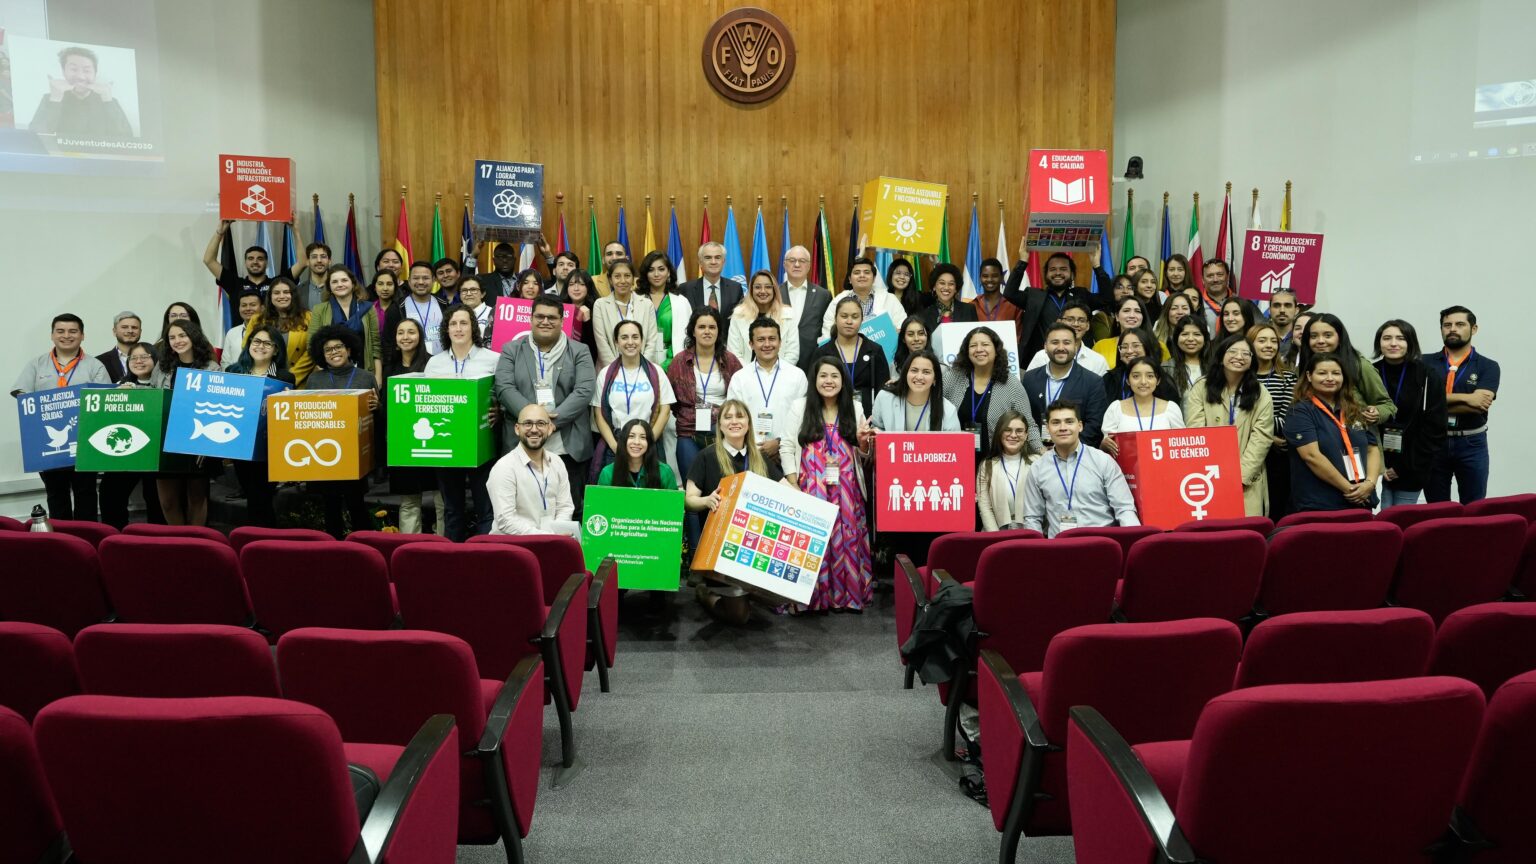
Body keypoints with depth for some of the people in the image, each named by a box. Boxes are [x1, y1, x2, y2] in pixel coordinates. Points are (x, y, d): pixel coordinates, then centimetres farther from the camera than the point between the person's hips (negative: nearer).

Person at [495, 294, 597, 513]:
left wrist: (552, 422, -16)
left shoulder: (579, 352, 8)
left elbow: (585, 391, -5)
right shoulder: (511, 350, 11)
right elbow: (504, 388, -1)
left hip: (568, 448, -1)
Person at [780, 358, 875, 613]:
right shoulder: (800, 406, 5)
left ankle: (847, 594, 8)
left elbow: (862, 456, 18)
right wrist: (792, 486, -7)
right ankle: (811, 597, 2)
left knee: (847, 539, -2)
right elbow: (787, 449, 2)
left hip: (846, 490, 2)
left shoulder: (855, 409, 12)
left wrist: (863, 443, -5)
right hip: (811, 488, -2)